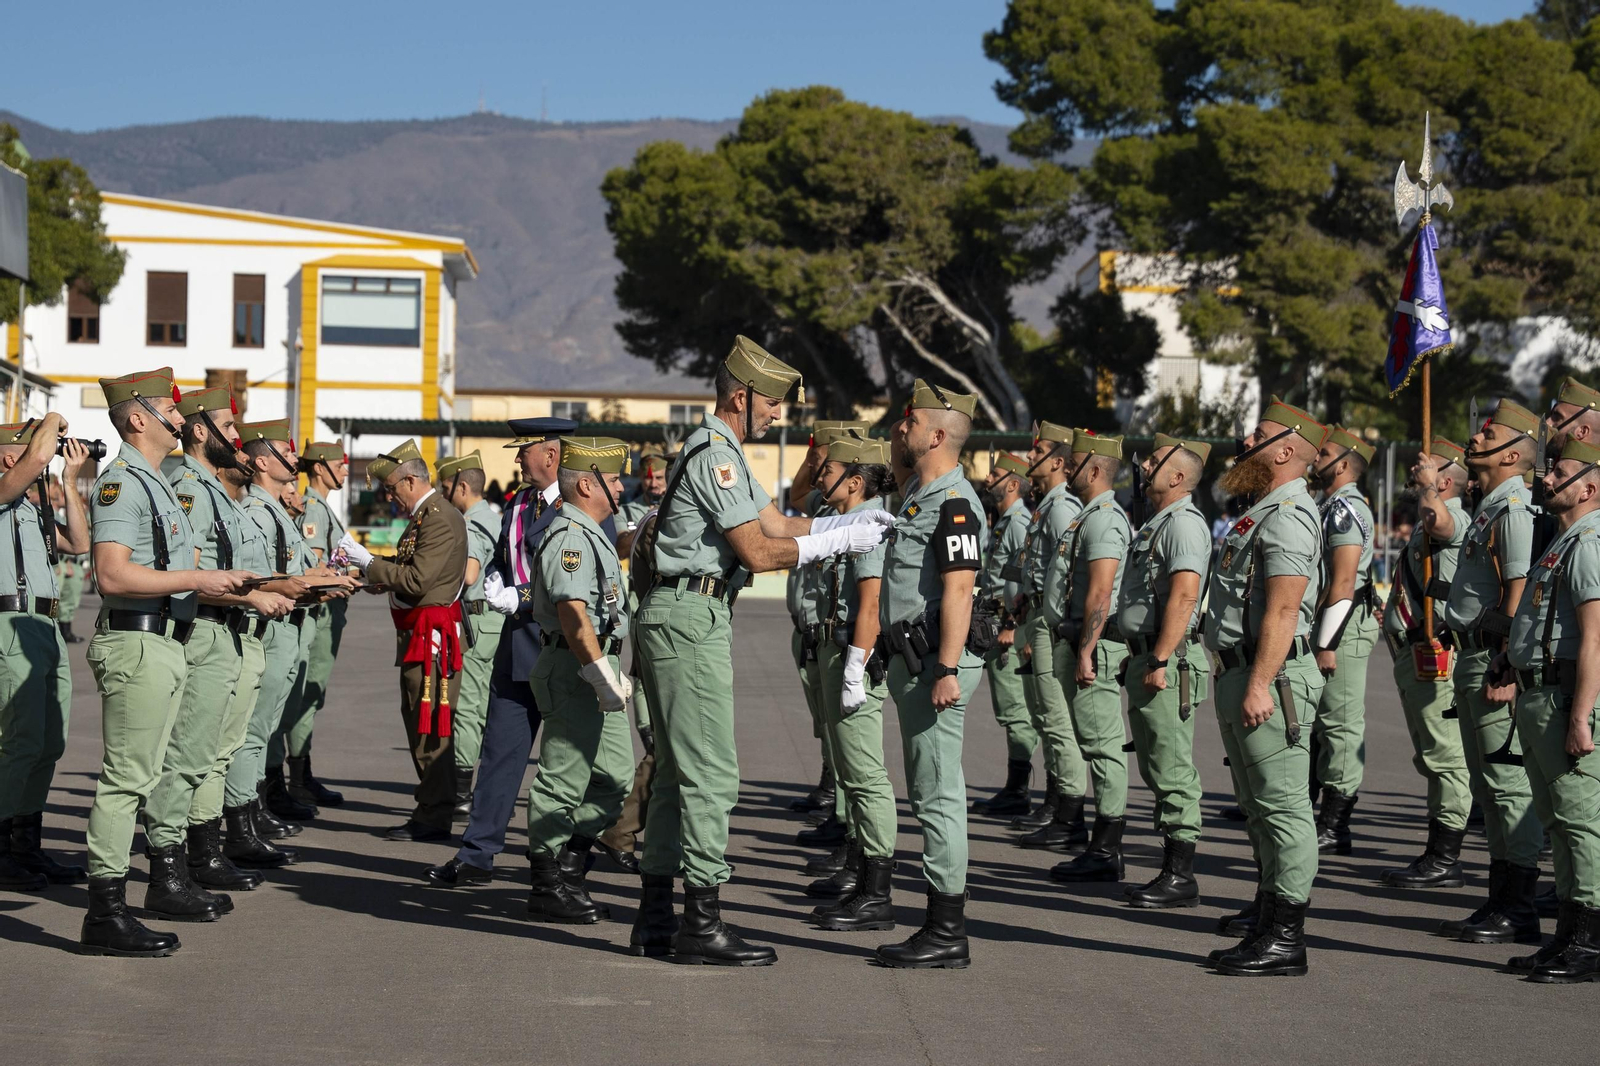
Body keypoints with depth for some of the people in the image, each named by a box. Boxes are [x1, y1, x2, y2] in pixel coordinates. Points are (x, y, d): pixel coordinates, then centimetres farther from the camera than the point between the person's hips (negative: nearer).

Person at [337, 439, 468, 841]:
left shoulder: (441, 519, -16)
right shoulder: (424, 516, 17)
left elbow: (416, 581, -22)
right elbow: (407, 571, 18)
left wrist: (368, 562, -13)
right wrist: (364, 565, 7)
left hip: (432, 635, -11)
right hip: (419, 634, 11)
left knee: (430, 724, -7)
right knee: (417, 718, 14)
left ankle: (434, 816, -4)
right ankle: (431, 810, 21)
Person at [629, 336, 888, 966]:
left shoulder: (719, 452, 21)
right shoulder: (715, 454, -13)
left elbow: (776, 524, 18)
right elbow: (759, 553, -15)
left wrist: (857, 520, 8)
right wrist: (839, 541, -9)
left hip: (679, 622, 11)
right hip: (692, 619, -11)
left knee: (678, 772, 12)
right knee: (712, 774, -9)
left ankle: (655, 920, 16)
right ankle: (702, 925, -7)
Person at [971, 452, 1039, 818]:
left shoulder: (1020, 522, -13)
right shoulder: (1001, 522, 19)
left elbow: (1023, 579, -21)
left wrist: (1011, 625, -22)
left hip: (1011, 627, -11)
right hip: (996, 624, 11)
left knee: (1016, 710, -8)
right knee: (1011, 711, 13)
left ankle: (1017, 793, -6)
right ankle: (1013, 790, 18)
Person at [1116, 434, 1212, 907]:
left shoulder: (1184, 523, -13)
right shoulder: (1156, 523, 20)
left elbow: (1184, 597, -23)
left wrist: (1160, 661, -25)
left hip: (1168, 661, -11)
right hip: (1147, 658, 11)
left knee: (1173, 771, -8)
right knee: (1158, 771, 13)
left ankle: (1180, 877, -6)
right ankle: (1171, 871, 18)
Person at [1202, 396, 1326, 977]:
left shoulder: (1287, 516, -16)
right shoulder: (1264, 511, 19)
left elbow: (1282, 611, -23)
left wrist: (1259, 685, -27)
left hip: (1269, 677, -11)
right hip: (1243, 673, 11)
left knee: (1282, 804, -9)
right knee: (1259, 803, 21)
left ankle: (1285, 937, -8)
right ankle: (1269, 907, 35)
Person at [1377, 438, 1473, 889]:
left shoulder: (1454, 519, -12)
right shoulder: (1427, 524, 21)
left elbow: (1439, 519, -39)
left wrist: (1426, 486, -30)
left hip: (1435, 656, -11)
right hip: (1414, 656, 11)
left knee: (1445, 757, -9)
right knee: (1431, 758, 16)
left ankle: (1444, 860, -9)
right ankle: (1438, 855, 23)